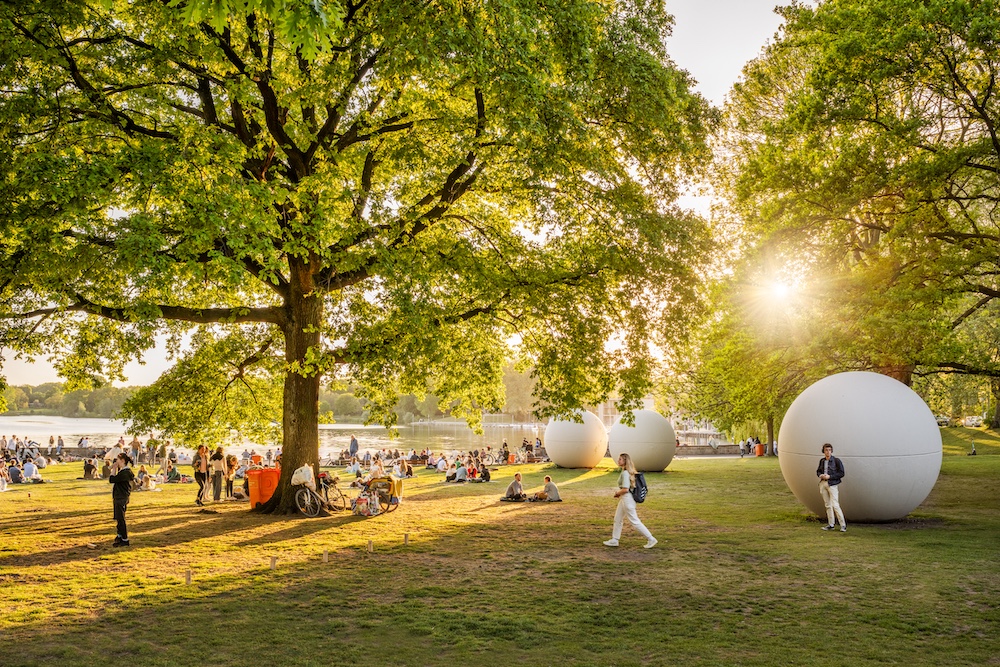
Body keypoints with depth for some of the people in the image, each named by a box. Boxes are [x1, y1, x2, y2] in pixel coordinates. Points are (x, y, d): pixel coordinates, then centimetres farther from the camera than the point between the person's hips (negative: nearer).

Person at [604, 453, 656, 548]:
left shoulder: (625, 473, -21)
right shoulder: (628, 472, 9)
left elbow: (625, 489, -26)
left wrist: (618, 492, -7)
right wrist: (618, 492, 11)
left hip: (627, 498, -11)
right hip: (623, 499, 11)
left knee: (635, 522, -3)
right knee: (617, 519, 17)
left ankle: (651, 539, 3)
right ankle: (614, 540, 26)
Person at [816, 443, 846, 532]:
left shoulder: (836, 461, -7)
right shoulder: (822, 461, 10)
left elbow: (841, 473, -8)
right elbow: (818, 471, 22)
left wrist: (829, 476, -16)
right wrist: (820, 475, -1)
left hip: (832, 484, -6)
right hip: (823, 484, 6)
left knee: (835, 505, -12)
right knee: (828, 505, 9)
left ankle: (843, 525, -5)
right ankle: (831, 524, 16)